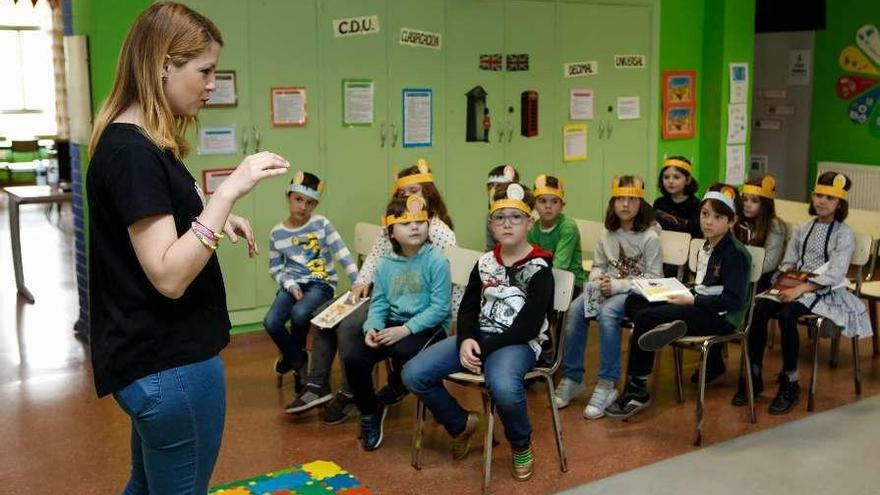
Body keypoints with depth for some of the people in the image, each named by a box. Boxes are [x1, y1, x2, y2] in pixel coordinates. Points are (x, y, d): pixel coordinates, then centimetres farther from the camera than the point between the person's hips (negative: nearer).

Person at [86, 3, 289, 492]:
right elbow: (169, 276, -26)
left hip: (155, 357, 10)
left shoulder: (134, 142, 10)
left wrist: (218, 219, 6)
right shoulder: (133, 153, -21)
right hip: (170, 364, -10)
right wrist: (229, 191, -30)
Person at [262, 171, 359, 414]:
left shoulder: (321, 224, -4)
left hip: (321, 283, -3)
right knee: (271, 322, -23)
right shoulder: (277, 233, 3)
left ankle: (292, 356, 3)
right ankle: (300, 364, -1)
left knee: (299, 314, -32)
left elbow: (343, 255, -8)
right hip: (293, 284, 3)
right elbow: (275, 268, 8)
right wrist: (290, 286, -10)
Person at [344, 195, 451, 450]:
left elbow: (440, 307, -16)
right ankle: (369, 413, 11)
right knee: (354, 359, -14)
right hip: (395, 324, 5)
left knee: (403, 353, -36)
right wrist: (372, 328, -14)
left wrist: (405, 329, -22)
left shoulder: (436, 260, -12)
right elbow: (379, 303, 7)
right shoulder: (386, 264, 5)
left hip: (429, 325, -5)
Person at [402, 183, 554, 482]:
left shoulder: (539, 269, -8)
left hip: (519, 344, -5)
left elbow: (529, 328, -15)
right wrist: (466, 340, -12)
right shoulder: (485, 262, 9)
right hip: (479, 338, 6)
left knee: (502, 386, -40)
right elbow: (468, 308, 10)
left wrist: (484, 348, -19)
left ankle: (521, 446, -6)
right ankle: (461, 424, 13)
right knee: (413, 375, -14)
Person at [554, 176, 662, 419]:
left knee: (607, 313, -35)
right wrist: (597, 280, -5)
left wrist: (617, 285, -18)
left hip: (636, 291, -5)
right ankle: (572, 378, -13)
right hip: (607, 288, 5)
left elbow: (654, 277, -9)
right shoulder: (607, 234, 9)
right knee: (575, 309, -24)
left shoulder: (650, 236, -7)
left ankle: (607, 384, -27)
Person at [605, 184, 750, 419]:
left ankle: (637, 392, -10)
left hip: (721, 317, -9)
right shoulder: (707, 248, 14)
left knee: (644, 318, -19)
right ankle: (666, 327, -23)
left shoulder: (734, 253, -13)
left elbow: (734, 300, -20)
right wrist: (681, 295, 4)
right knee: (634, 301, 4)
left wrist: (692, 300, -20)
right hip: (701, 308, 9)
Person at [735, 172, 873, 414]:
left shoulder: (844, 234, -2)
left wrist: (801, 289, -24)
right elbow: (787, 263, 14)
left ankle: (790, 383, -21)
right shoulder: (803, 229, 15)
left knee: (786, 315, -34)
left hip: (824, 292, -5)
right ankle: (754, 375, -17)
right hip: (794, 287, 5)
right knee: (759, 309, -25)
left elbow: (834, 275, -13)